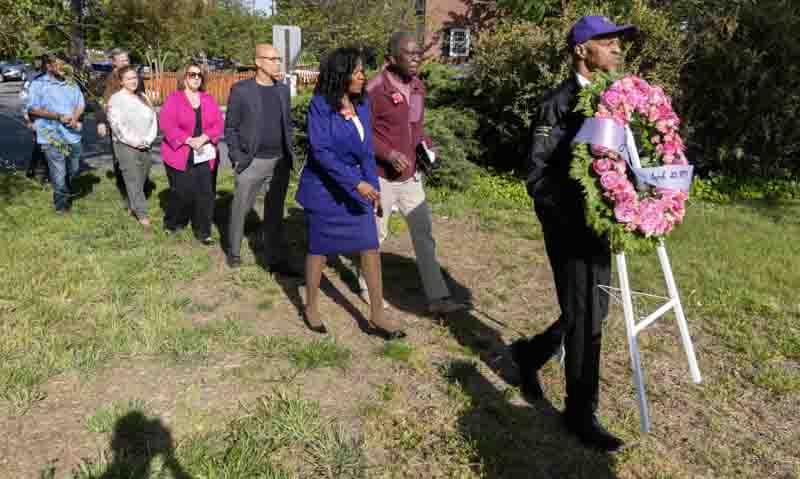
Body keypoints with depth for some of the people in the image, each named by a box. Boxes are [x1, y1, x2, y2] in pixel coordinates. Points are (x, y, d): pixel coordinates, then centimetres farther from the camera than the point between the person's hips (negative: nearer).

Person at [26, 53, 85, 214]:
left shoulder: (71, 84, 11)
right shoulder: (39, 84, -5)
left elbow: (81, 104, 12)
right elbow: (33, 109, -10)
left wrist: (74, 118, -9)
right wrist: (58, 117, -17)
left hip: (73, 134, 5)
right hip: (52, 137, -5)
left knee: (73, 170, 18)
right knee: (59, 173, -4)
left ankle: (68, 193, 42)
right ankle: (61, 203, 9)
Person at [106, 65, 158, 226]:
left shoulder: (142, 98, 13)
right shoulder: (116, 99, -5)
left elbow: (153, 119, 8)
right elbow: (117, 125, -12)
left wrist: (148, 139, -6)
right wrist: (135, 142, -13)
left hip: (145, 146, 6)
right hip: (126, 146, -5)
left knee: (141, 179, 8)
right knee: (133, 180, -6)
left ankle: (132, 206, 24)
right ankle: (141, 213, -4)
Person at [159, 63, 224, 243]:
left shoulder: (209, 99, 10)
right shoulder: (173, 99, -3)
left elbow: (219, 123, 2)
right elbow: (166, 124, -13)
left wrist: (204, 137, -15)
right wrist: (189, 140, -19)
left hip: (205, 155, 3)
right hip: (180, 155, -3)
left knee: (205, 193, 0)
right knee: (182, 192, 1)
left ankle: (203, 231, 9)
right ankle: (171, 223, 26)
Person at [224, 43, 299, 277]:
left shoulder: (283, 89, 9)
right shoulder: (241, 90, -5)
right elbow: (230, 127, -2)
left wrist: (288, 155, 7)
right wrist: (237, 158, -8)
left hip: (280, 162, 4)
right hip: (252, 162, -3)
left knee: (275, 213, 9)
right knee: (240, 210, 8)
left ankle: (276, 260, 16)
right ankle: (233, 253, 28)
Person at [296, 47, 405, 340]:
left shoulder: (362, 105, 3)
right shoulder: (320, 105, -14)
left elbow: (366, 150, 9)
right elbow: (321, 151, -21)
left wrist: (372, 186, 6)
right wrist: (357, 182, -26)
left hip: (358, 187, 5)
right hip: (325, 188, -5)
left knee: (371, 247, 2)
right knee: (319, 249, 9)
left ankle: (377, 315, 11)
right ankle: (311, 307, 29)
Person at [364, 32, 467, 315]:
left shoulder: (418, 87, 7)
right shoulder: (376, 89, -15)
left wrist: (425, 144, 0)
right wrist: (388, 153, -24)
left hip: (411, 174, 7)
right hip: (382, 176, -7)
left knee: (424, 233, 6)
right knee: (376, 234, 8)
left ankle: (437, 298, 12)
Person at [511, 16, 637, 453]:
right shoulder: (558, 103, -11)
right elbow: (538, 176, -15)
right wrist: (578, 215, -23)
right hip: (568, 227, -7)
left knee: (591, 314, 15)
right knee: (583, 318, 1)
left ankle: (529, 353, 41)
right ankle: (581, 414, 20)